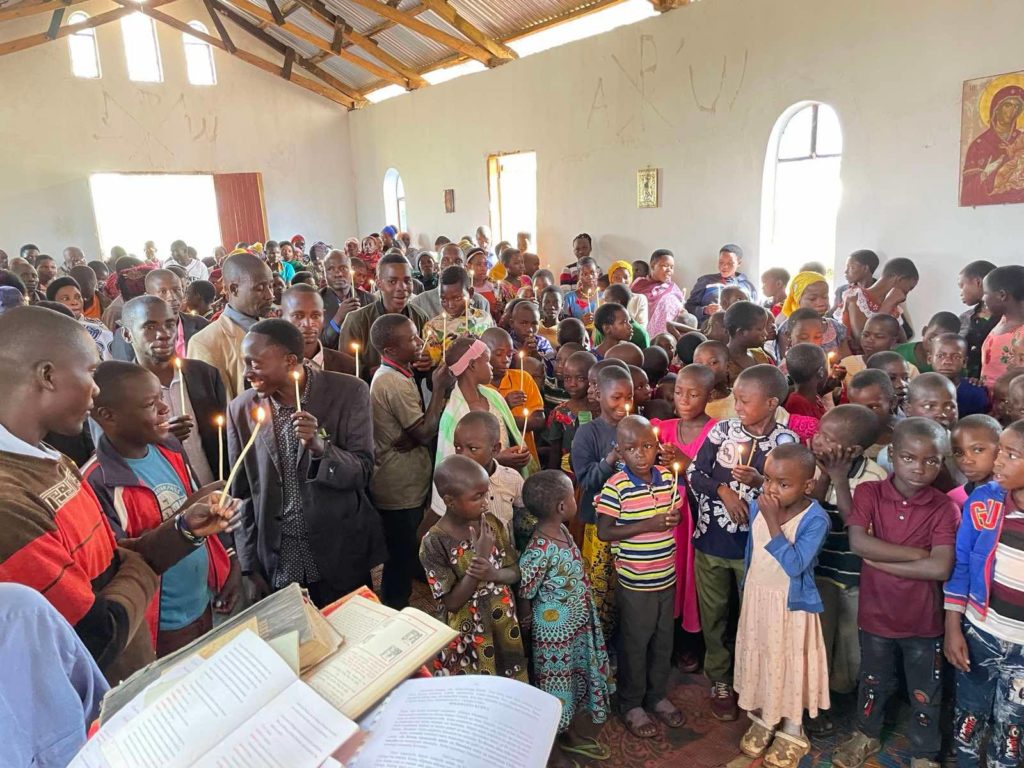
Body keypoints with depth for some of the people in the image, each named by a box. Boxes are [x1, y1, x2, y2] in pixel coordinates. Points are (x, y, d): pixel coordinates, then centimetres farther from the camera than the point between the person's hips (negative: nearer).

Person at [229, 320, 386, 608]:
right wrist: (251, 569, 1)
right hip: (276, 564, 2)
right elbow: (243, 494, 2)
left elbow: (362, 473, -10)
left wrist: (320, 446, -28)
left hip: (342, 558, -1)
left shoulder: (349, 392, -12)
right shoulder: (241, 409, -3)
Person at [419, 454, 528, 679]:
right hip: (469, 636, -4)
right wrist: (480, 557, -27)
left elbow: (515, 572, 0)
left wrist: (493, 573, -22)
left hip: (505, 625, 4)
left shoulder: (491, 523, -7)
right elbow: (451, 602, -19)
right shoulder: (434, 543, -20)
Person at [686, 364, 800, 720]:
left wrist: (760, 482, -21)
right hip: (711, 540, 2)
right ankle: (720, 681, 34)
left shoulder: (787, 440, -8)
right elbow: (694, 474, -1)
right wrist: (723, 490, -16)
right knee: (713, 613, 15)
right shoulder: (722, 430, -5)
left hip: (755, 543, -1)